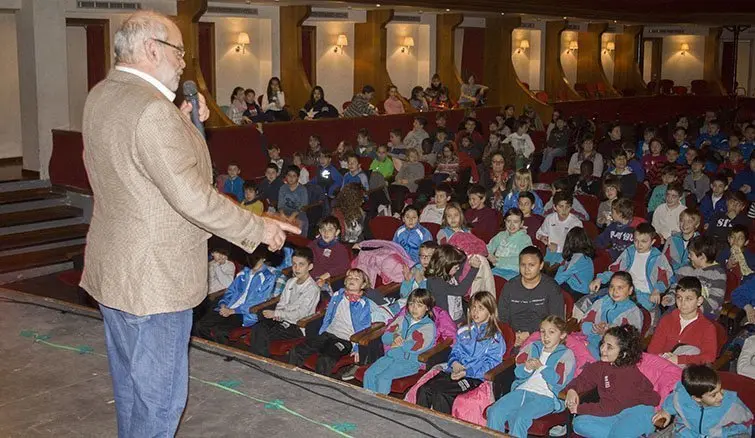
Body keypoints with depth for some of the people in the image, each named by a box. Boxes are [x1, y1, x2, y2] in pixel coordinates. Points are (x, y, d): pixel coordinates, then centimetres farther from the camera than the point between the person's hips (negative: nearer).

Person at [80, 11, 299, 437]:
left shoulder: (100, 97, 6)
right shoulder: (151, 109, -24)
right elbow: (192, 197, -27)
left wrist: (184, 124, 7)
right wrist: (259, 227, -16)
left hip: (112, 271, 10)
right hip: (154, 280, -10)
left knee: (131, 388, 23)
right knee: (161, 397, 4)